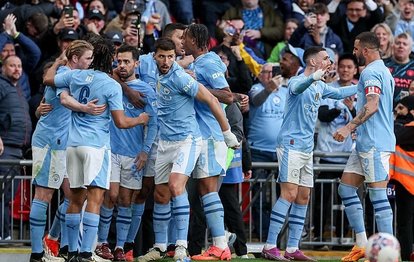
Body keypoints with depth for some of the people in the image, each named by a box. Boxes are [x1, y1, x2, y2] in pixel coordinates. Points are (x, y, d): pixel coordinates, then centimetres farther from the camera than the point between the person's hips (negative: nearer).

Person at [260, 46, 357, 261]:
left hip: (307, 148, 9)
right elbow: (297, 88, -35)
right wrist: (314, 77, -54)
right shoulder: (297, 81, -11)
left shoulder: (320, 87, 15)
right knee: (289, 194, -16)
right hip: (291, 144, -9)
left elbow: (339, 93, 33)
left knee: (303, 197, 6)